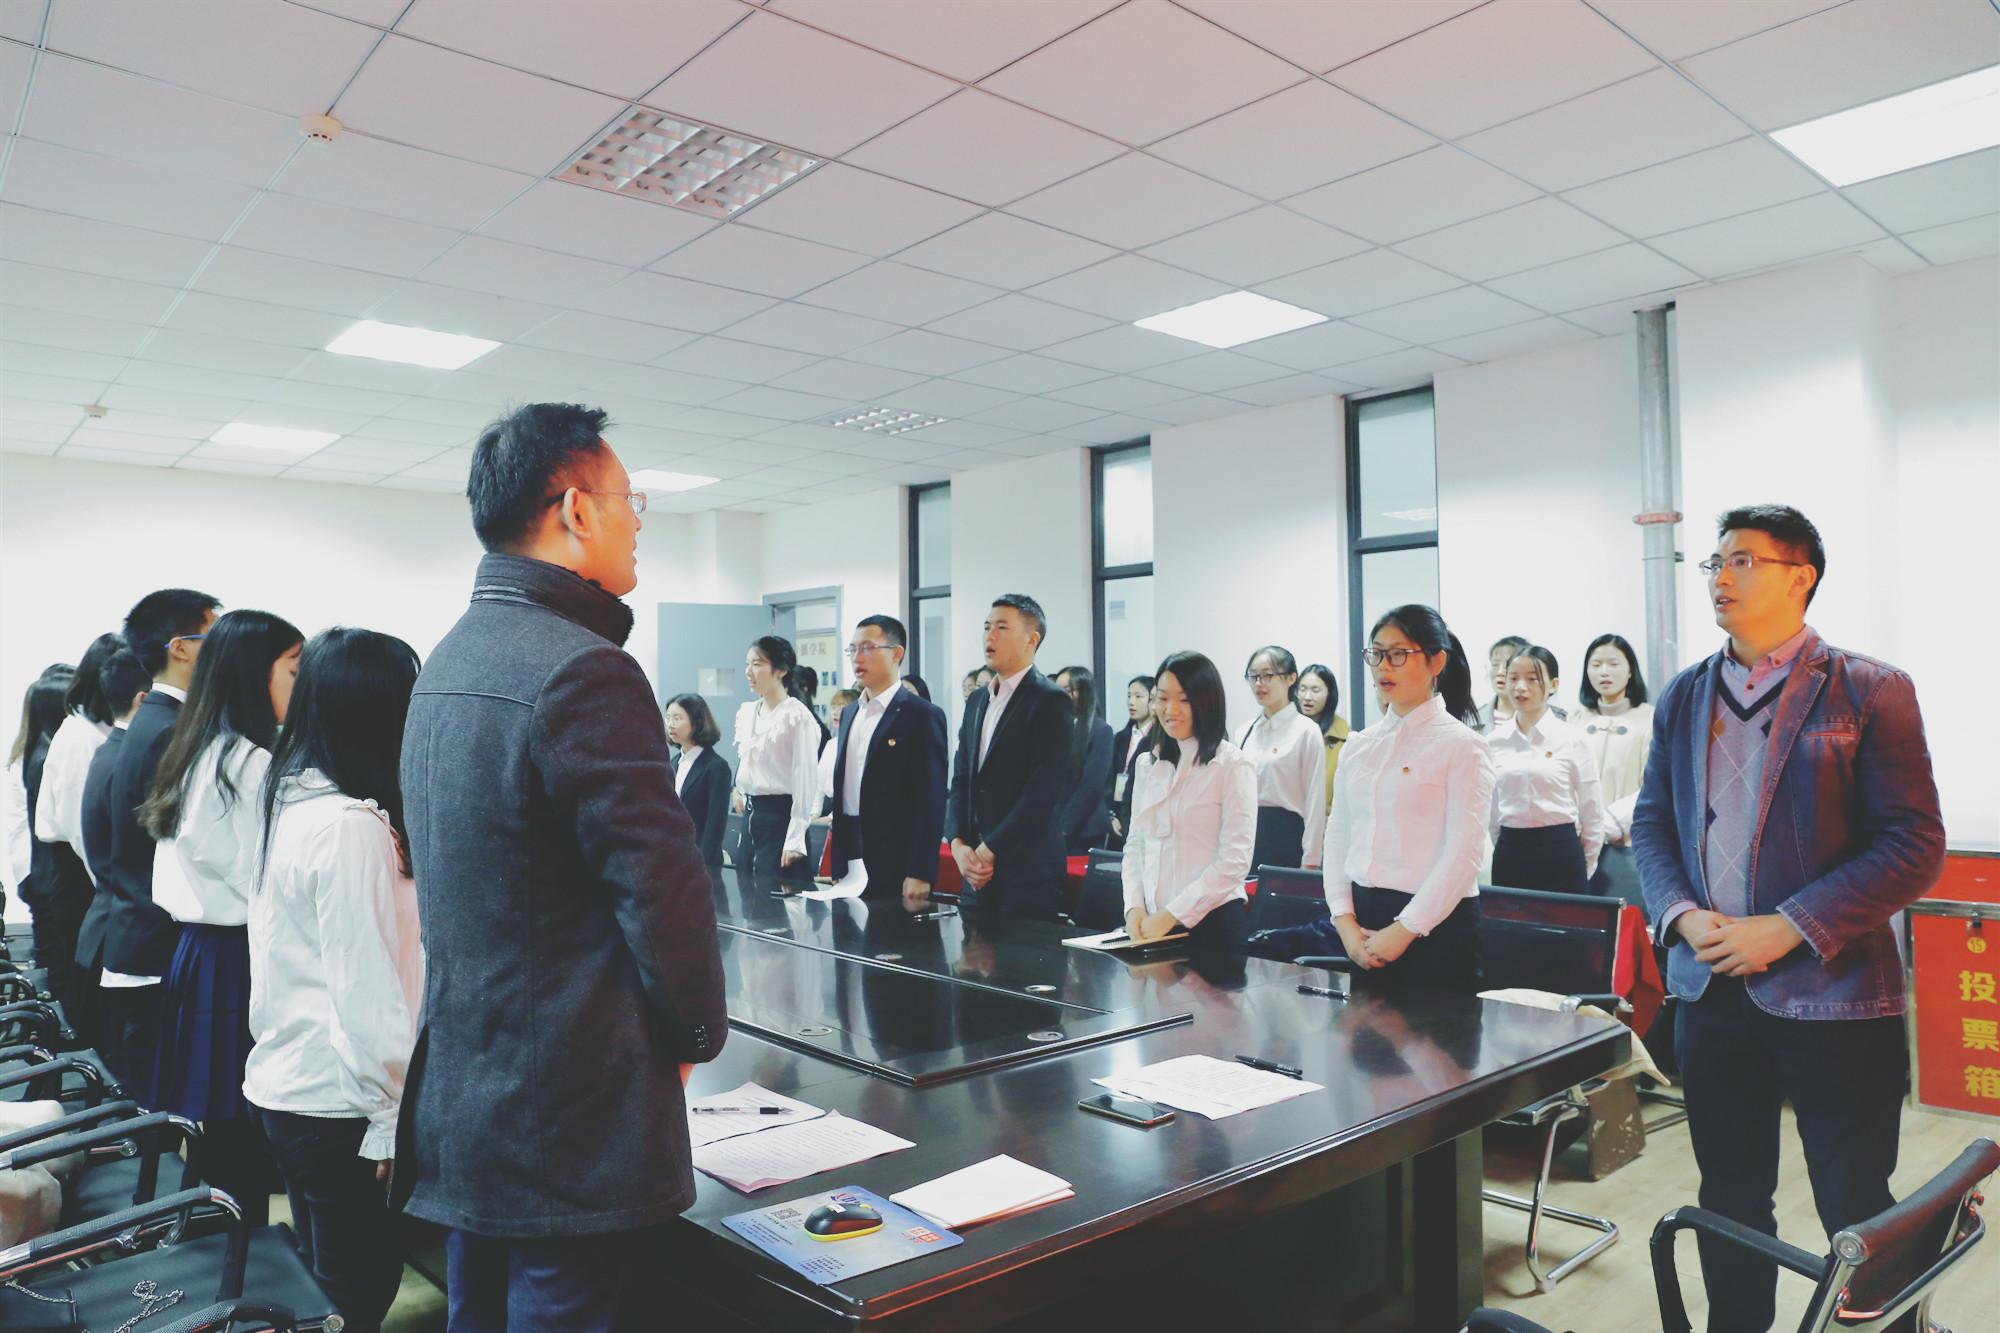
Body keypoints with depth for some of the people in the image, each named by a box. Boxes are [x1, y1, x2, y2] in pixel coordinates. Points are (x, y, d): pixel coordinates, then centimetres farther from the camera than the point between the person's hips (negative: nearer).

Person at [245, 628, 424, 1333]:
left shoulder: (283, 801, 6)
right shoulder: (351, 825, -22)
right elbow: (365, 986, -22)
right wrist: (391, 1121, -16)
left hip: (279, 1083, 9)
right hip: (335, 1103, -9)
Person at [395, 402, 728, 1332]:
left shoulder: (446, 663, 9)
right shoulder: (583, 671, -21)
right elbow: (662, 882, -21)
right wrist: (697, 1031, -3)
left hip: (461, 1096, 9)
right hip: (573, 1117, -9)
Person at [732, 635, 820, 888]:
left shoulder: (798, 716, -11)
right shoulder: (746, 713, 12)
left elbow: (806, 779, -14)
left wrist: (796, 839, -18)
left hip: (781, 816, -7)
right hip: (751, 816, 8)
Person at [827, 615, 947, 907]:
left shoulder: (924, 715, -9)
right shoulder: (849, 713, 15)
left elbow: (931, 802, -13)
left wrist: (920, 874, -18)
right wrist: (837, 864, 14)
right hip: (850, 868, 7)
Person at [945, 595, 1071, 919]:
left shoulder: (1051, 700, -8)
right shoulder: (977, 702, 16)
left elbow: (1043, 791, -16)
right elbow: (960, 782, 13)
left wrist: (988, 851, -15)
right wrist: (958, 844, -3)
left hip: (1028, 872, -7)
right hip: (977, 871, 7)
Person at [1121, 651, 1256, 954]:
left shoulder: (1233, 766, -7)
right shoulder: (1148, 764, 10)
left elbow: (1235, 861, -13)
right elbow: (1135, 844, 12)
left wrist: (1171, 915, -14)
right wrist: (1134, 906, -4)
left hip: (1211, 923, -5)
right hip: (1151, 923, 5)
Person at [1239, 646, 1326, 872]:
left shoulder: (1307, 731, -4)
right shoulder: (1246, 732, 12)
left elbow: (1315, 802, -7)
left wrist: (1310, 861, -10)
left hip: (1287, 838, -5)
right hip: (1248, 835, 5)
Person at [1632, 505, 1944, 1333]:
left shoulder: (1870, 693, -7)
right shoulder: (1683, 697, 8)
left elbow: (1914, 846, -11)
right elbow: (1651, 823, 11)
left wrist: (1785, 929, -17)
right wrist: (1682, 915, -6)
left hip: (1830, 993, -4)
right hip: (1711, 986, 5)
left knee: (1857, 1215, 7)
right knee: (1730, 1200, 17)